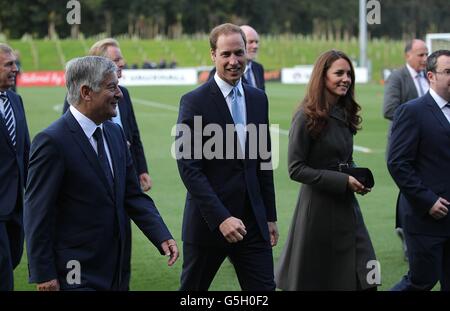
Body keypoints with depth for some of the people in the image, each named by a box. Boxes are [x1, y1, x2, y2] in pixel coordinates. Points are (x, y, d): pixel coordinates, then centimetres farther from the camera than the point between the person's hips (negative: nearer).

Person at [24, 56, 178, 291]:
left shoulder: (115, 133, 10)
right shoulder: (52, 141, -15)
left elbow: (133, 196, 13)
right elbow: (37, 214, -15)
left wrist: (162, 237, -1)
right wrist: (44, 276, -15)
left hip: (113, 270, 8)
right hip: (76, 274, -8)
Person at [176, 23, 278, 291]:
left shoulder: (258, 99, 9)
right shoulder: (195, 102, -10)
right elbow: (189, 167, -15)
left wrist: (270, 216, 13)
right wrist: (221, 218, -21)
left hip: (253, 220, 5)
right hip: (208, 221, -4)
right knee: (193, 289, 9)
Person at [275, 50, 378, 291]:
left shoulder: (344, 114, 10)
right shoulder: (307, 117, -12)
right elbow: (296, 169, -14)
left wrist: (357, 177, 0)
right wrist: (342, 181, -18)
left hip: (346, 204, 7)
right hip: (318, 207, -7)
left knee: (364, 279, 0)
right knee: (314, 280, 6)